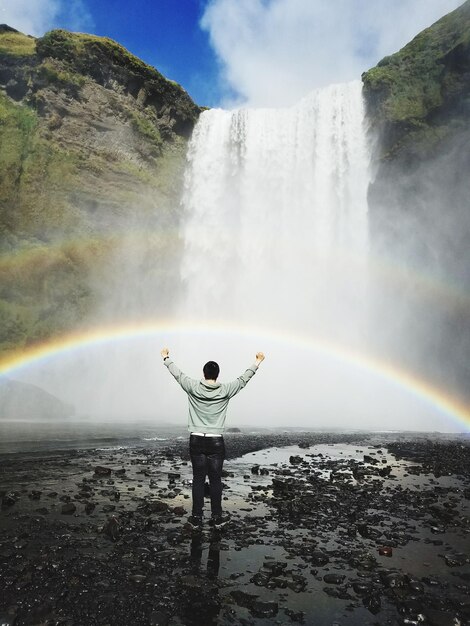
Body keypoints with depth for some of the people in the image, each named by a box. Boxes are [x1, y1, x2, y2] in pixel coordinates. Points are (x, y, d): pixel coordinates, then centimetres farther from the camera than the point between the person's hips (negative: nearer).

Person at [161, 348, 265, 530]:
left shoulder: (193, 388, -6)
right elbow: (243, 379, 5)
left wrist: (166, 358, 24)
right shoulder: (225, 390, -6)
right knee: (215, 480, 7)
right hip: (216, 442, -1)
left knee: (198, 480, 7)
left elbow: (178, 374, 8)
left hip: (197, 441, 1)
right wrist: (257, 363, 18)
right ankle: (217, 518, 15)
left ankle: (197, 518, 12)